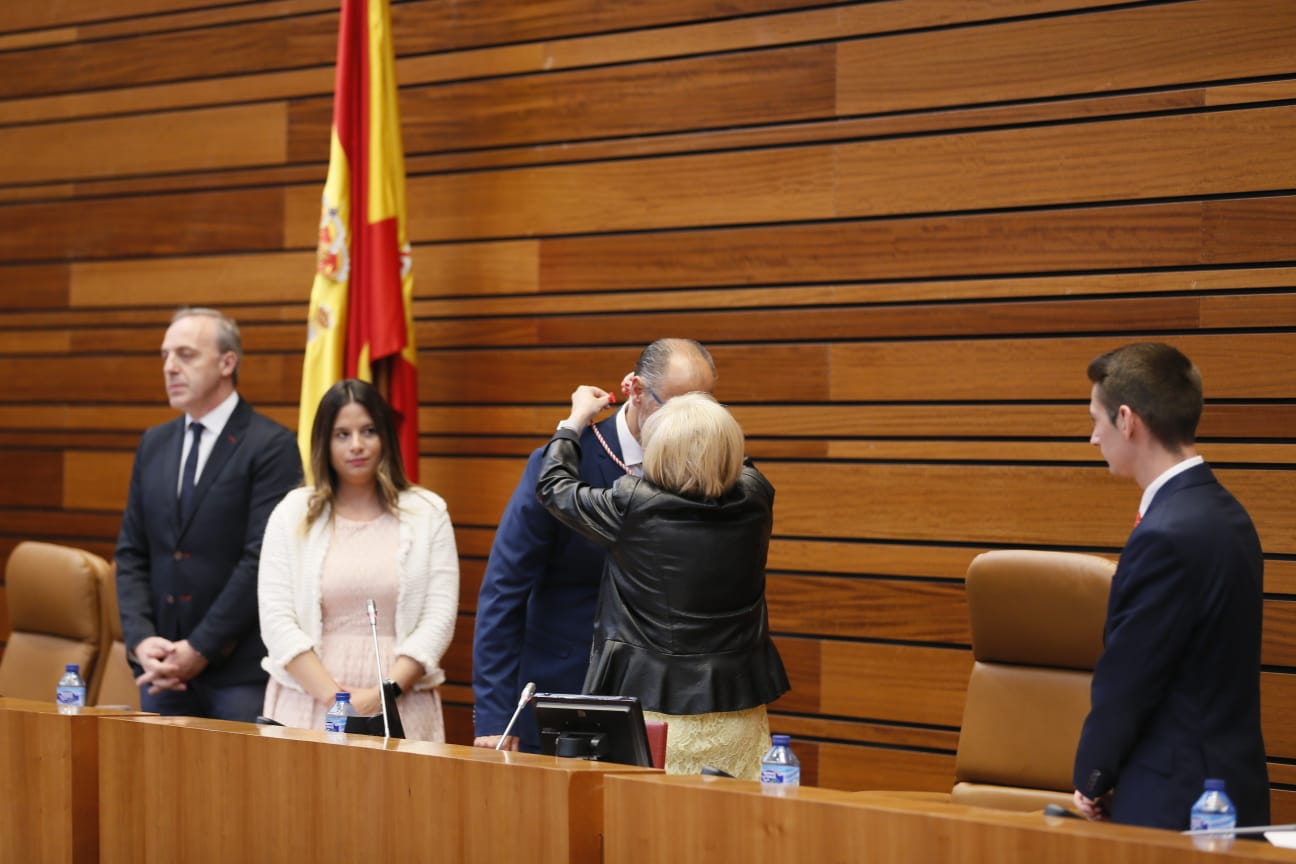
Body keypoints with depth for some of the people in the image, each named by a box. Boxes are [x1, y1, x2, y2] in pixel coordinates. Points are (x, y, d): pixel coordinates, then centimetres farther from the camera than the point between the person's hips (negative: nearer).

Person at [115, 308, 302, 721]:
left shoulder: (271, 446, -7)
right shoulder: (154, 444, 14)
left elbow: (261, 560, -13)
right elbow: (131, 553, 12)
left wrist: (200, 649, -14)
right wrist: (141, 640, -3)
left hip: (240, 671, -6)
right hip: (161, 671, 6)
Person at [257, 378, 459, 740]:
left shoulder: (427, 512, 5)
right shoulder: (293, 513, 6)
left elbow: (439, 617, -2)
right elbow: (276, 617, -1)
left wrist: (382, 695, -13)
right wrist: (332, 696, -13)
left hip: (399, 707, 0)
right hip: (308, 705, 0)